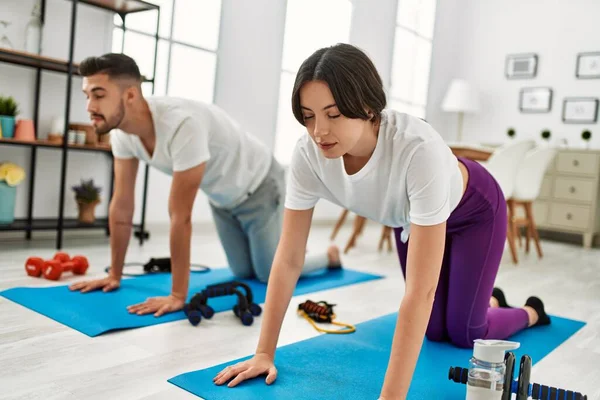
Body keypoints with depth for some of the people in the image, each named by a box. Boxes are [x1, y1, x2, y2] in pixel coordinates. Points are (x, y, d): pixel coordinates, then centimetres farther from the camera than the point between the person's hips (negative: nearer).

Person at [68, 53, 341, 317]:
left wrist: (178, 295, -36)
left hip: (258, 187, -7)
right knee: (244, 272, 17)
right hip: (221, 197, 7)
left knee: (270, 274, 3)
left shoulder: (182, 124, -44)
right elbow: (121, 207, -10)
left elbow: (180, 217, -42)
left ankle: (330, 255, 32)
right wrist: (114, 275, -6)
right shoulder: (121, 131, -19)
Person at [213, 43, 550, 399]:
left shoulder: (418, 150, -46)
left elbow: (421, 289, -46)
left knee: (464, 332, 2)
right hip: (409, 216, 4)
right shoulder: (309, 154, -32)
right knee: (434, 331, 12)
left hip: (472, 212, -4)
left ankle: (531, 312, 35)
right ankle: (487, 298, 46)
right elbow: (289, 259, -26)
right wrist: (264, 353, -26)